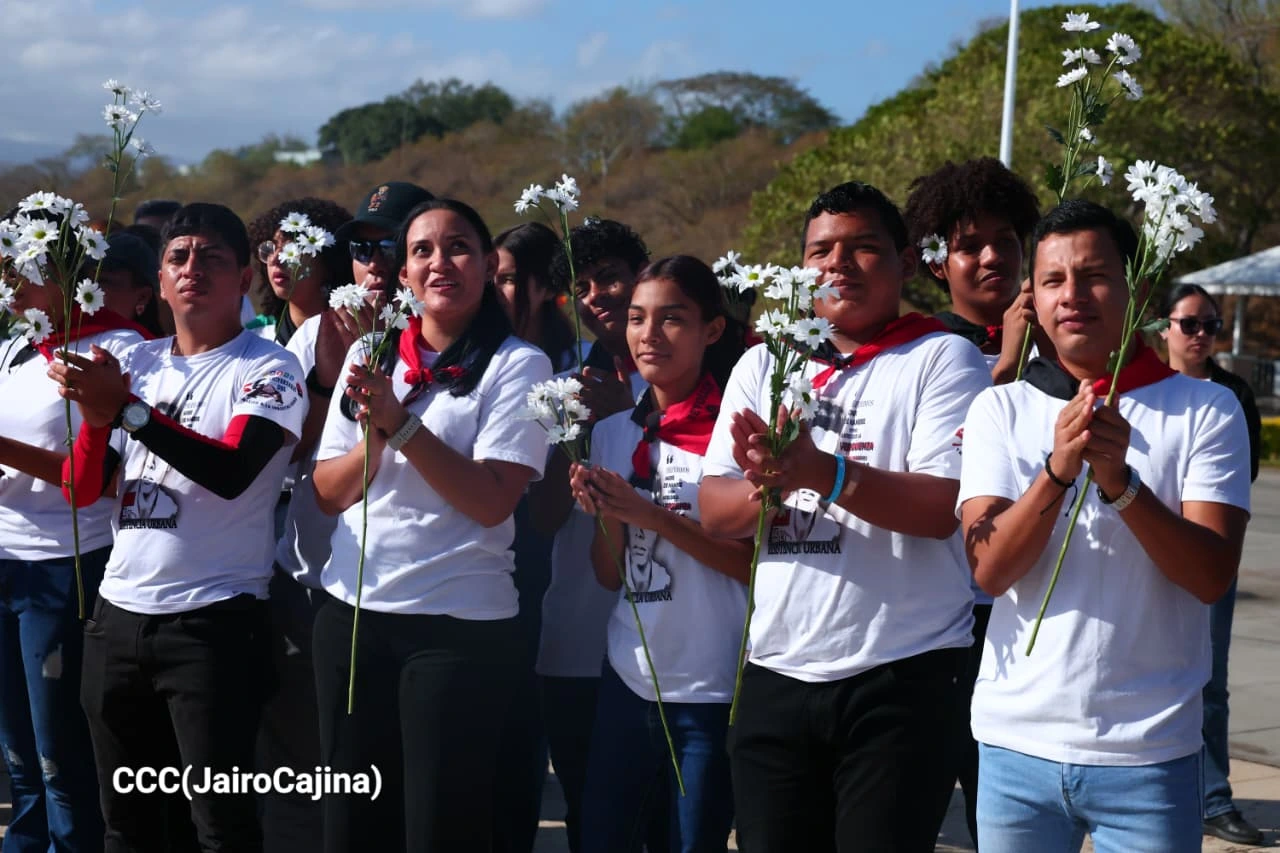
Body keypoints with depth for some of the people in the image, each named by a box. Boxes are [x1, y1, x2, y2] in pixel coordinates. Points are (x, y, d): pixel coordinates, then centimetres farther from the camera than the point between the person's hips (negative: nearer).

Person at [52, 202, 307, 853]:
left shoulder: (268, 370, -5)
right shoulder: (134, 364, 11)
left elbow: (232, 472, -22)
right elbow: (81, 490, 8)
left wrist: (124, 407, -24)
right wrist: (96, 415, -11)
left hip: (212, 621, -6)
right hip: (117, 613, 6)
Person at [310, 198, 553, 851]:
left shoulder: (517, 364, -5)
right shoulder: (369, 355, 10)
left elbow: (492, 502, -14)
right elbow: (328, 494, 8)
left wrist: (401, 424, -18)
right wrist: (374, 437, -10)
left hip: (459, 625, -5)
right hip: (351, 611, 5)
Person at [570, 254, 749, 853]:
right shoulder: (613, 434, 8)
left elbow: (755, 563, -12)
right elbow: (609, 576, 10)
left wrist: (653, 516, -19)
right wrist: (606, 516, -9)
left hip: (711, 690, -5)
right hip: (627, 679, 5)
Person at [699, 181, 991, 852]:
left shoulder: (942, 358, -2)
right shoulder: (763, 365, 12)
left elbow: (944, 507, -15)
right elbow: (713, 511, 5)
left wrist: (822, 473, -27)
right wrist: (768, 487, -17)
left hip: (902, 677, -4)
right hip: (775, 674, 5)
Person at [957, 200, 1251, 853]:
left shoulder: (1206, 410, -1)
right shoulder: (1000, 411, 3)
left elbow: (1213, 575, -10)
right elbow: (990, 570, -7)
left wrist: (1121, 482, -24)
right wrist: (1057, 469, -21)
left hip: (1149, 752, -1)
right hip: (1017, 743, 2)